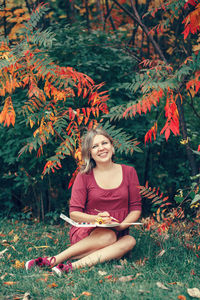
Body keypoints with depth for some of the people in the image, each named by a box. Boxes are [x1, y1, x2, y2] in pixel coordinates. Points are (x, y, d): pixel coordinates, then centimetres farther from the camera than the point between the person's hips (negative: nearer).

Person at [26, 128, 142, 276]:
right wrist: (96, 218, -22)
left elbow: (136, 208, 6)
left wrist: (122, 225, -14)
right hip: (86, 232, -3)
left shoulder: (128, 172, 6)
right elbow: (74, 213, -2)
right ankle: (53, 260, -37)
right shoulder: (84, 176, 0)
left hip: (118, 232, 3)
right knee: (108, 236, -36)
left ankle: (73, 266, -42)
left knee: (130, 241, -32)